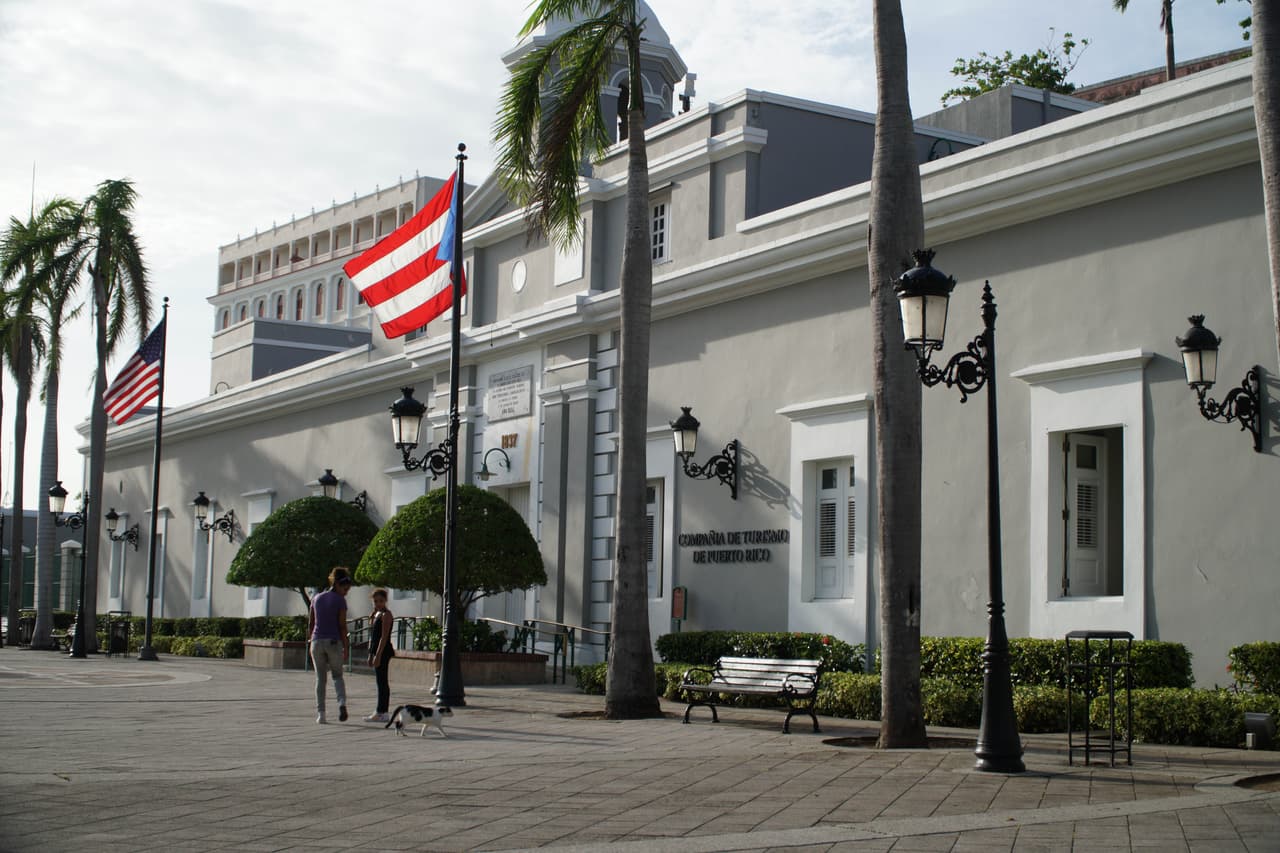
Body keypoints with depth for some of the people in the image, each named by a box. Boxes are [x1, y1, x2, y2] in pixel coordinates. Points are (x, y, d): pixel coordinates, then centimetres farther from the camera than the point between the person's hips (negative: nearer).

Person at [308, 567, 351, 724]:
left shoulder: (316, 599, 9)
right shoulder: (340, 600, -5)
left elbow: (310, 624, 11)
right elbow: (342, 626, -8)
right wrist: (346, 647, -3)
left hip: (317, 642, 3)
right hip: (334, 642, -3)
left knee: (320, 679, 8)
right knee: (337, 675, 12)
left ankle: (320, 714, 1)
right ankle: (342, 702, -13)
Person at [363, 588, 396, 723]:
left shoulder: (386, 614, -11)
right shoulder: (375, 614, 17)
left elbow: (384, 636, -18)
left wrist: (378, 655, -22)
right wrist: (371, 654, 19)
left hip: (383, 651, -10)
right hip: (377, 651, 10)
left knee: (382, 682, -9)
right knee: (382, 682, 11)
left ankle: (381, 713, -9)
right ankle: (382, 712, 15)